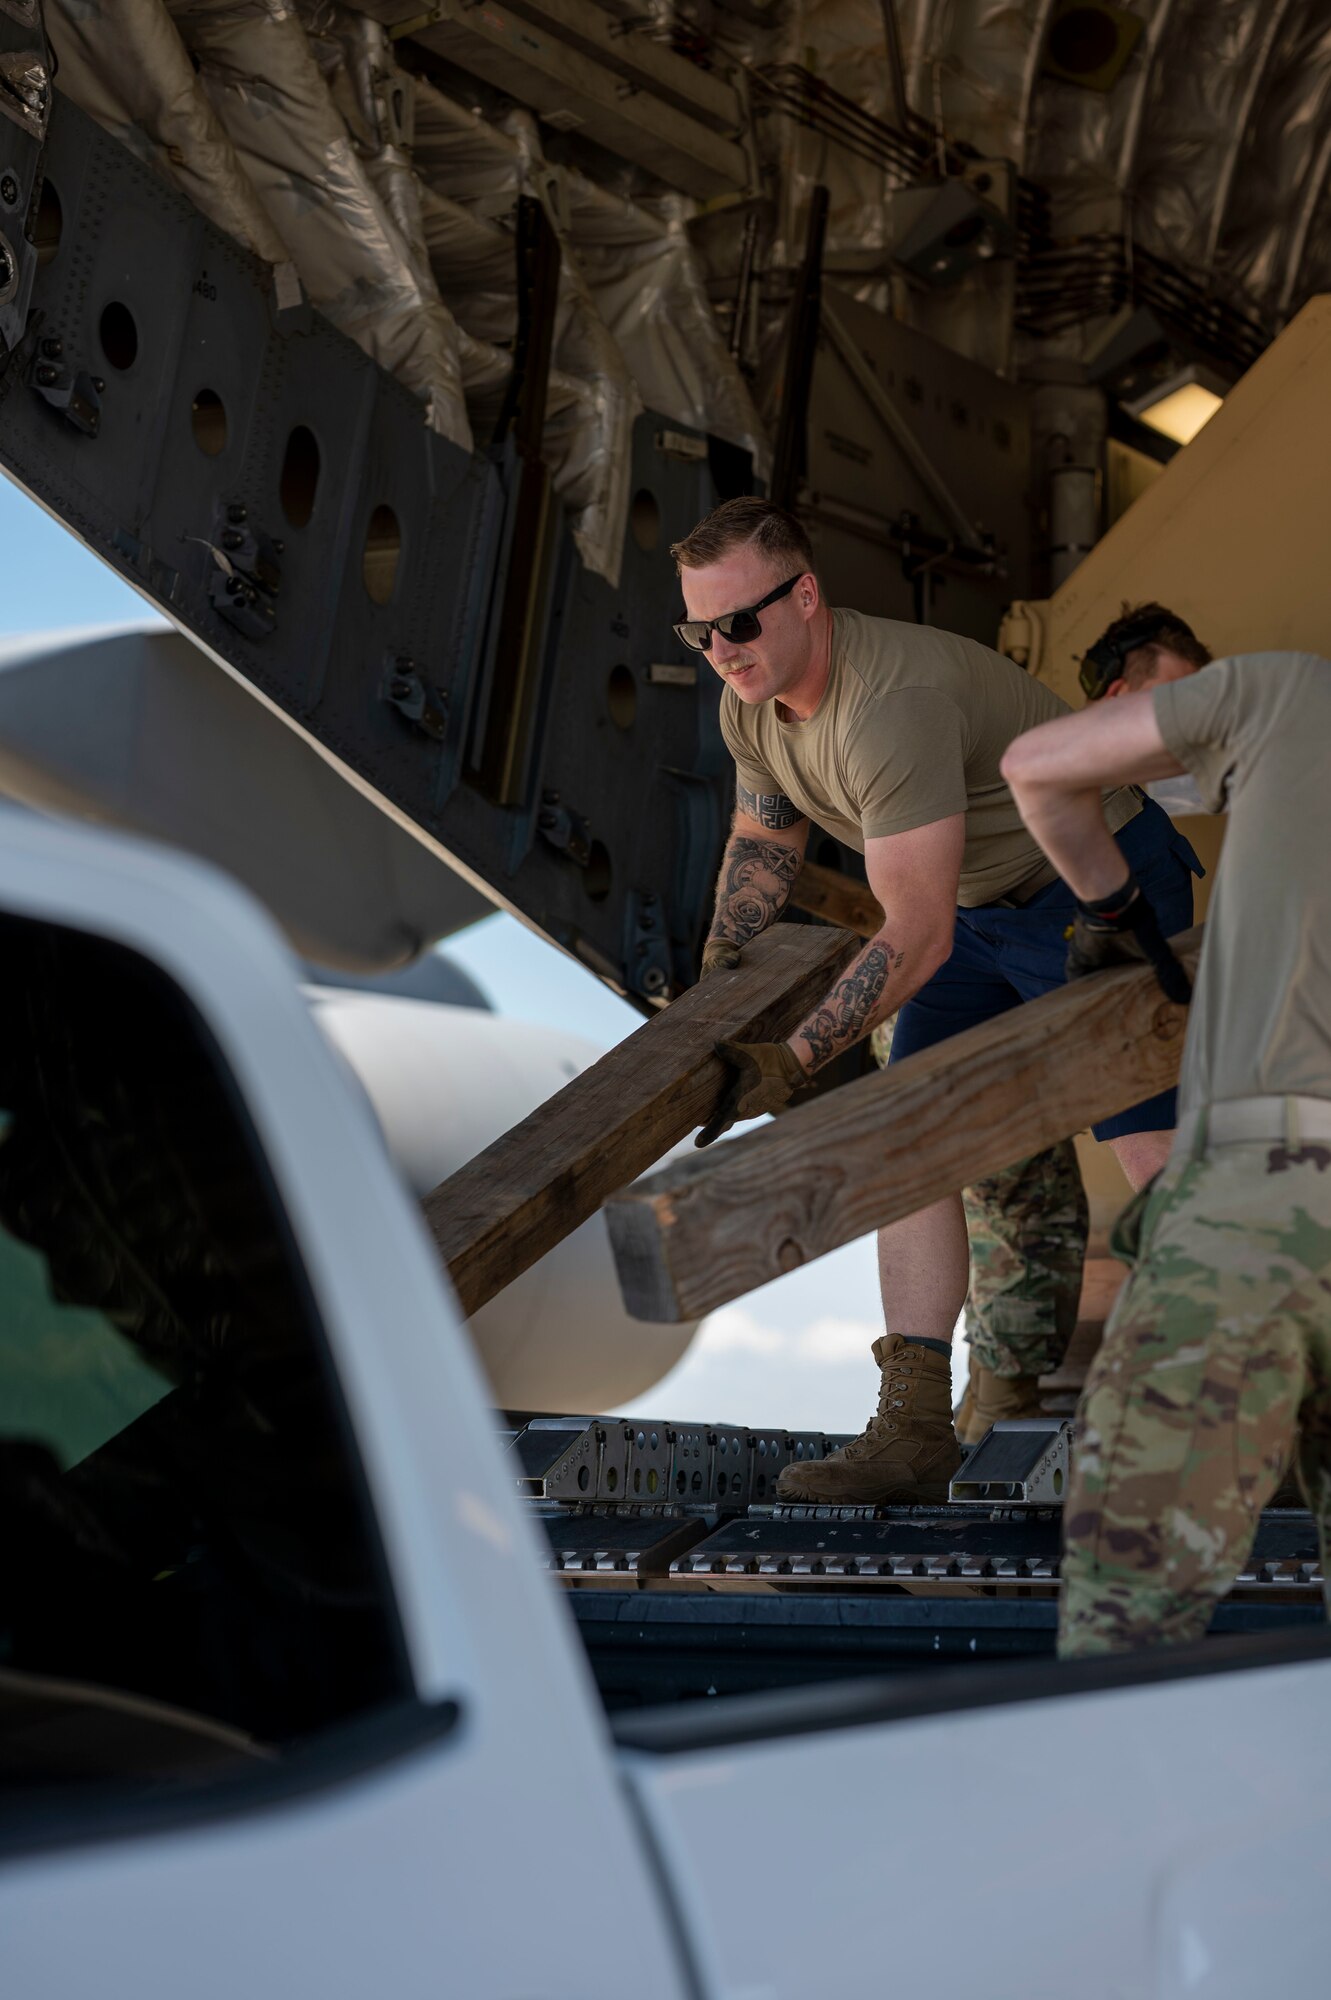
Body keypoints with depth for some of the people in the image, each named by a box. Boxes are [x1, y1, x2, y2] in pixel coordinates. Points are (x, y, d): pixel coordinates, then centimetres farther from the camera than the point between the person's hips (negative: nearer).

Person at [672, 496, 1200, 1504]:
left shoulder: (893, 701, -36)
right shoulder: (750, 705, -6)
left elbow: (916, 938, -37)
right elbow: (763, 840, 14)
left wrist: (793, 1061, -37)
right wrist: (716, 982, 4)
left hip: (1107, 884, -8)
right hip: (981, 909, 8)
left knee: (1162, 1155, -14)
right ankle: (915, 1430, -1)